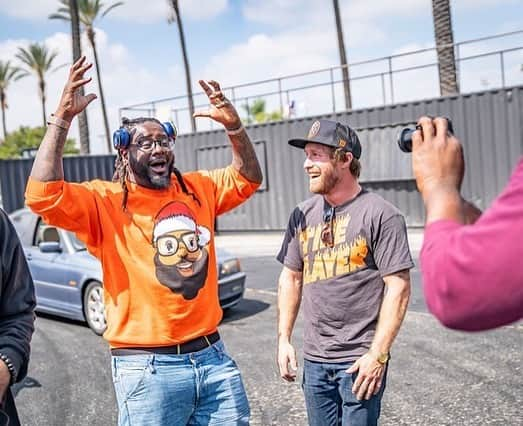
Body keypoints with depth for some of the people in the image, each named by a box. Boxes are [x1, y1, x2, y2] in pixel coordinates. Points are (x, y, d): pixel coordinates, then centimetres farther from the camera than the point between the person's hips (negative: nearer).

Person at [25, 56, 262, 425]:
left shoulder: (197, 188, 9)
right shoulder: (106, 202, -6)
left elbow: (247, 178, 19)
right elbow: (43, 196, -20)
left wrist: (233, 125, 3)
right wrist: (62, 118, -22)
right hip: (148, 367, -4)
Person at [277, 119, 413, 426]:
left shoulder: (381, 215, -11)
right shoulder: (303, 214, 6)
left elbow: (399, 287, -13)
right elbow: (291, 277, 13)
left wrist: (378, 355, -16)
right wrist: (284, 338, 8)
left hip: (361, 360, -5)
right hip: (314, 359, 5)